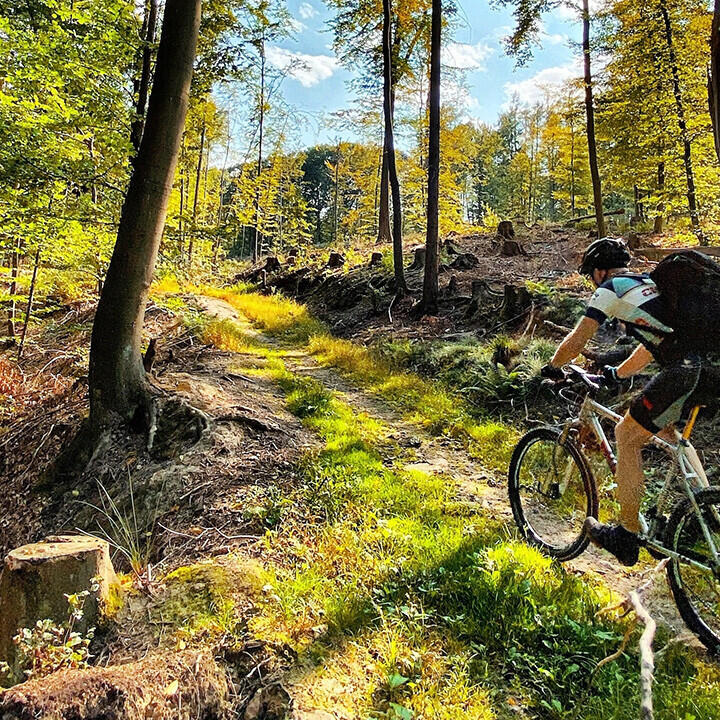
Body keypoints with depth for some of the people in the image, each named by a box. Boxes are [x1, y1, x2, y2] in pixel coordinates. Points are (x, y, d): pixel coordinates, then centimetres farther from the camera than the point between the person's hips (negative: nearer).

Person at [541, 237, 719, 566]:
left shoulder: (610, 289, 3)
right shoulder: (650, 282, 29)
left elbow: (576, 341, 0)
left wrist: (553, 366, 19)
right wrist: (617, 373, 43)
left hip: (685, 372, -9)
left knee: (628, 436, 2)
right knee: (665, 428, 30)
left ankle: (627, 537, 8)